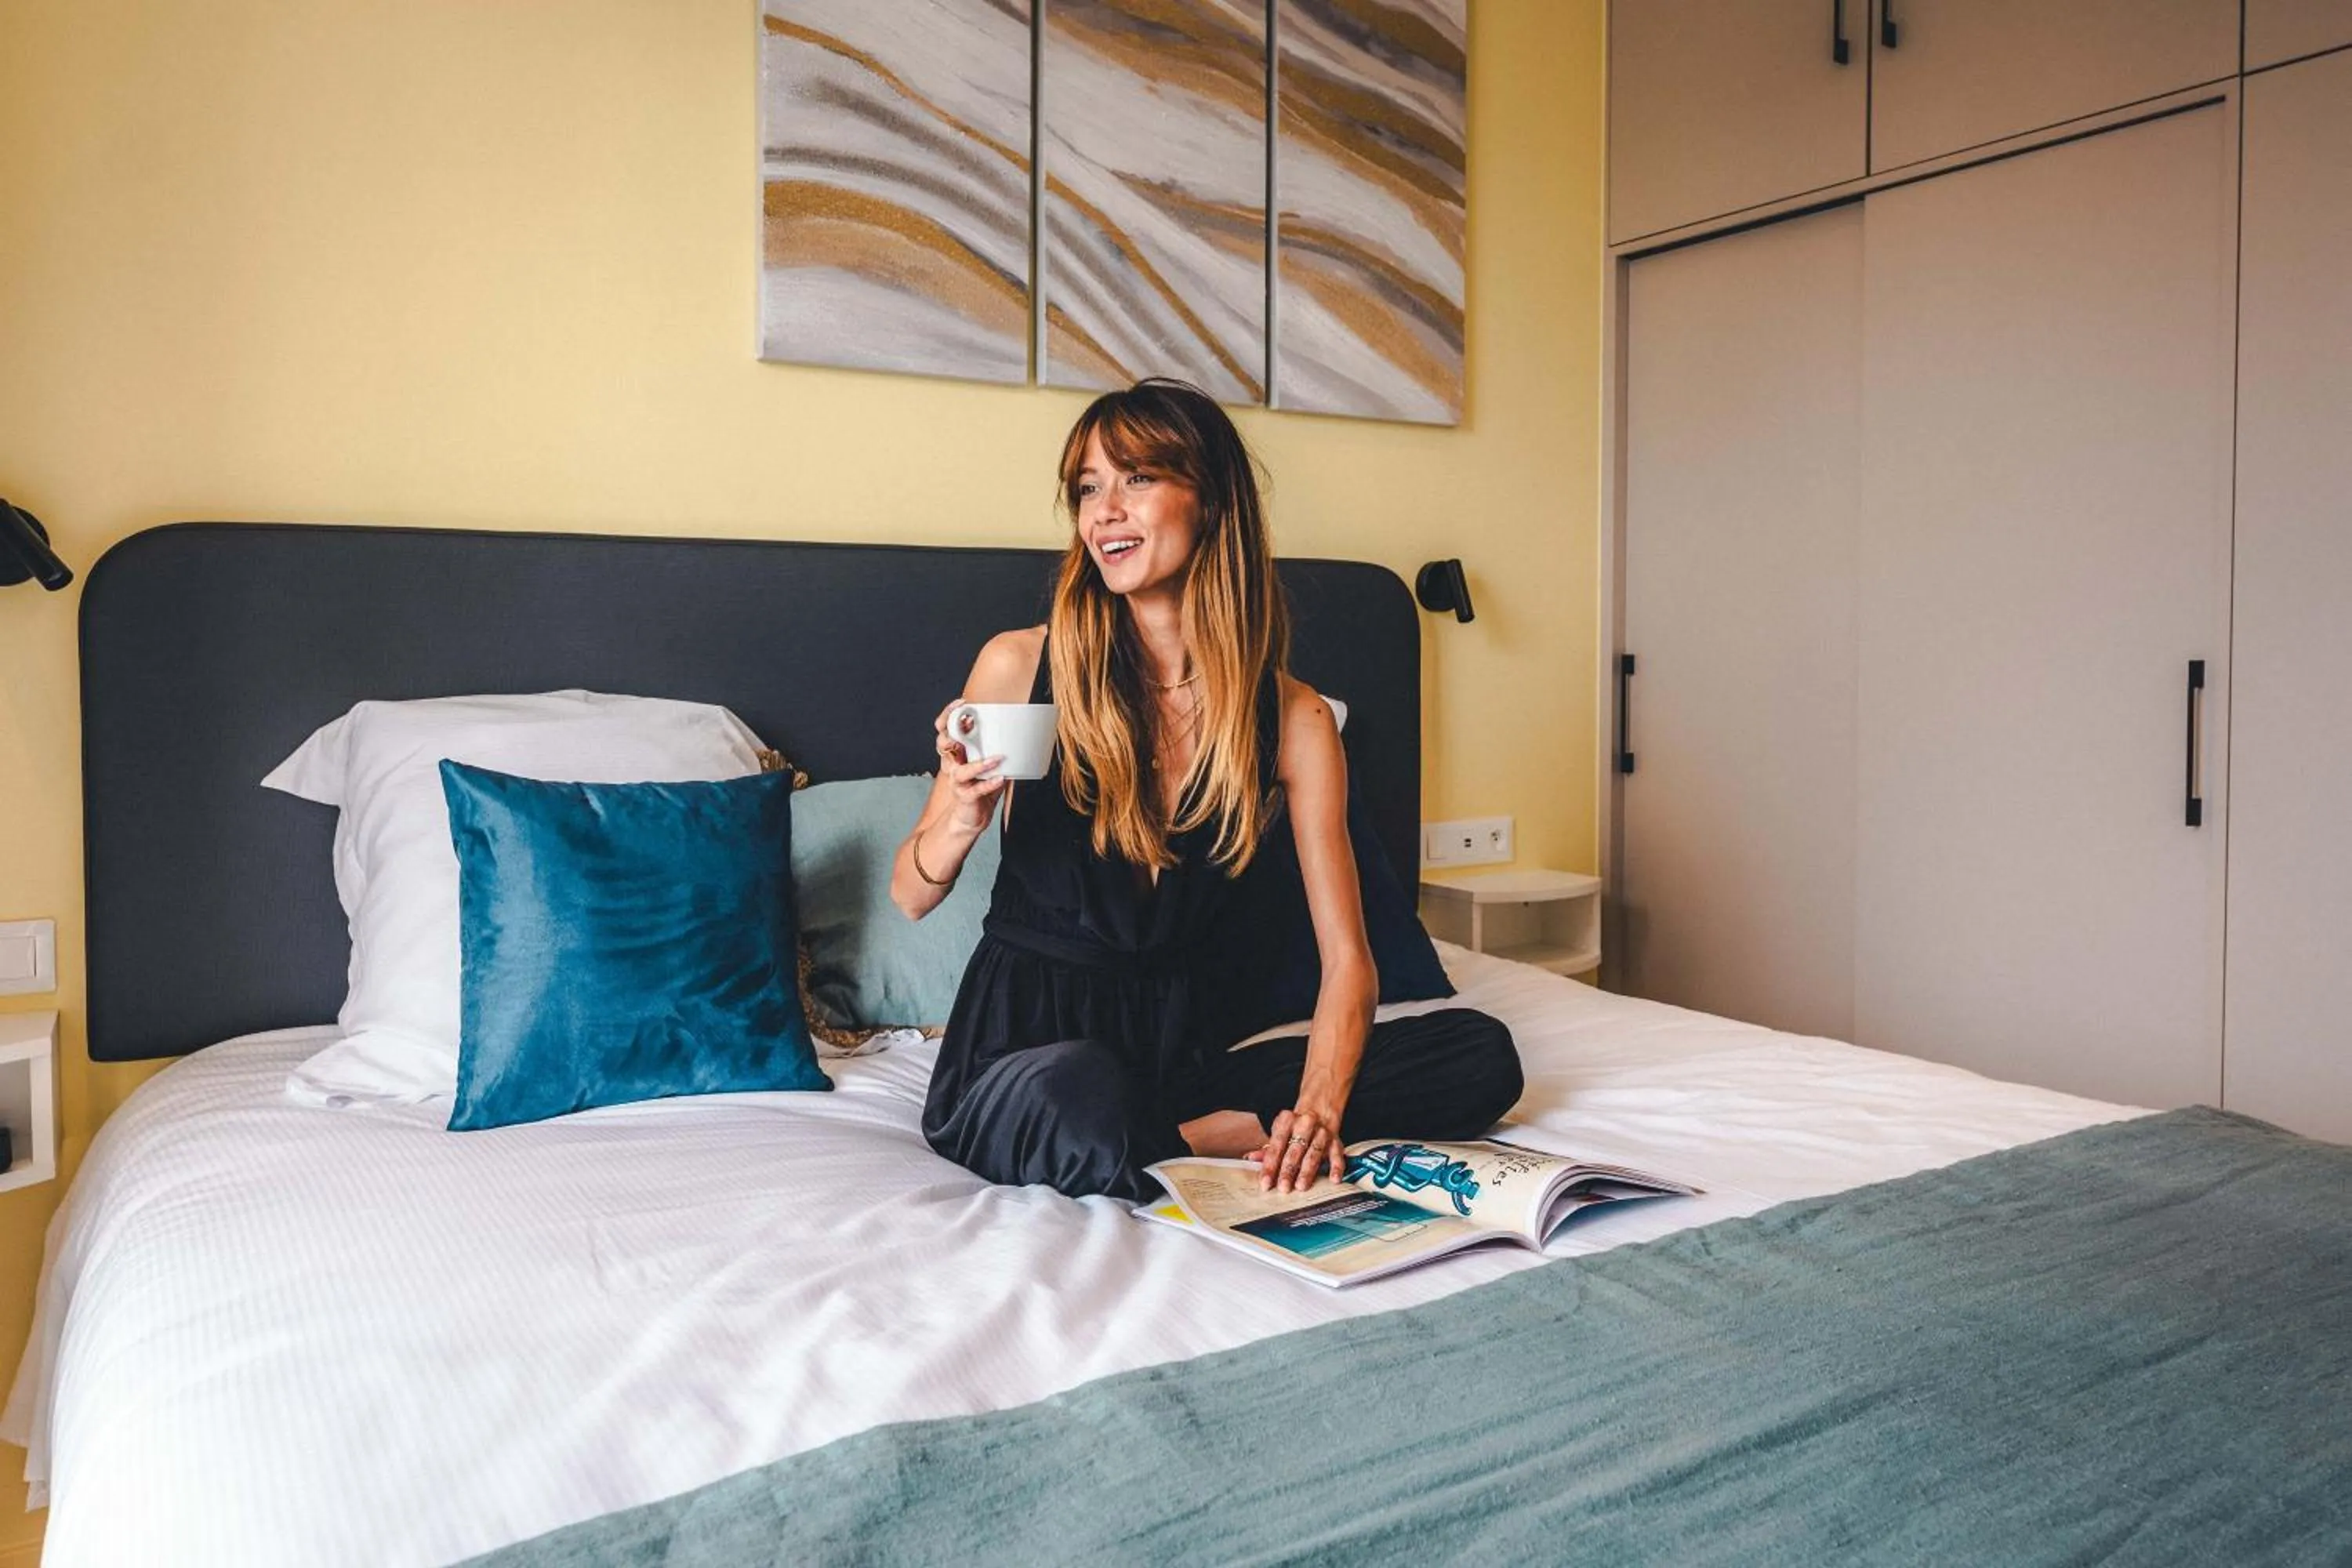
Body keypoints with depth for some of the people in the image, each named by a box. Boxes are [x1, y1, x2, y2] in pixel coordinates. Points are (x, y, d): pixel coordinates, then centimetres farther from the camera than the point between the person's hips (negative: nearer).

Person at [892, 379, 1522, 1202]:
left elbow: (1346, 960, -4)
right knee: (1080, 1095, -40)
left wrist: (1319, 1108, -23)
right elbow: (910, 897, 3)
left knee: (1481, 1054, -12)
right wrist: (964, 818, -21)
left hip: (1178, 1041, 3)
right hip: (1022, 1041, -2)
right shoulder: (1019, 666, -5)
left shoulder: (1295, 720, -1)